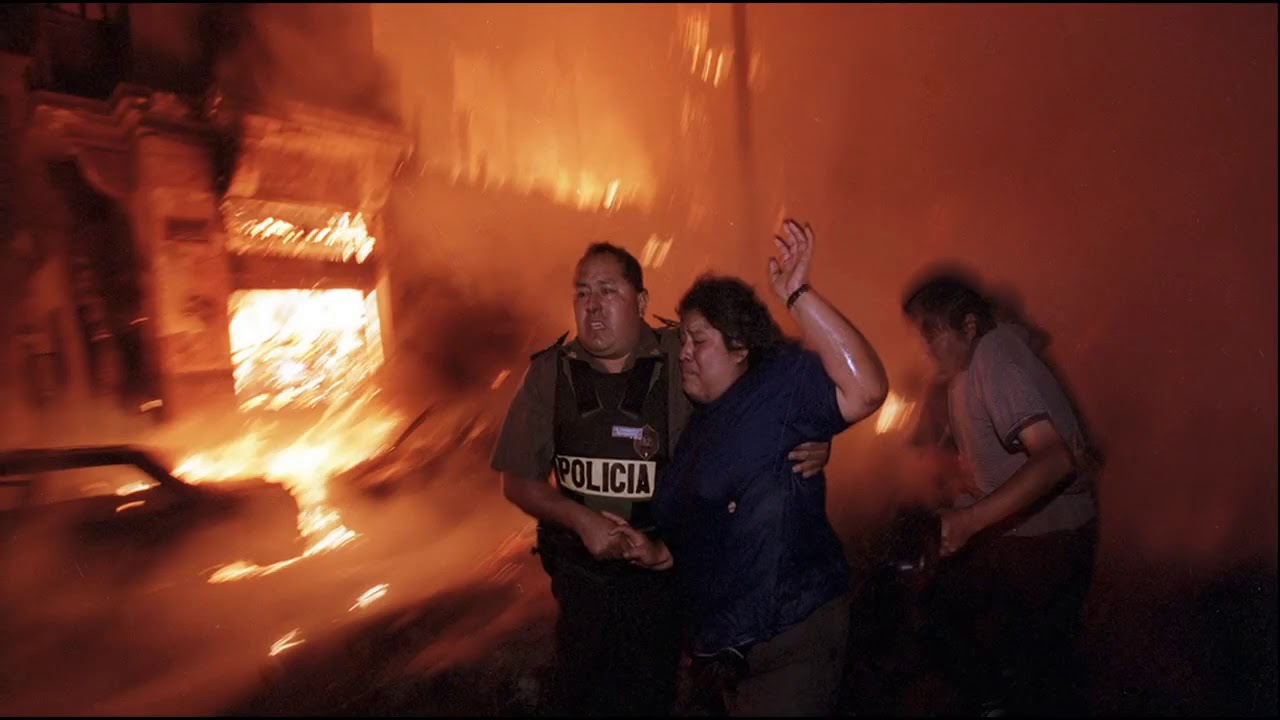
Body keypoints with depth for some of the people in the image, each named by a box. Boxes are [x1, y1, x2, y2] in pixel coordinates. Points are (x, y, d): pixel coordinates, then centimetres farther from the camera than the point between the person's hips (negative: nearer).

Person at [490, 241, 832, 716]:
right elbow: (517, 482, -4)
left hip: (661, 570, -2)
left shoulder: (682, 361, -16)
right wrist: (582, 520, -18)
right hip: (580, 569, 2)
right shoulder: (549, 374, -10)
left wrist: (812, 444, -27)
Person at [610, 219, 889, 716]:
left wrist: (798, 295, -36)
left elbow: (865, 390, -34)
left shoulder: (780, 385, -13)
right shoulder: (700, 422, 12)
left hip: (790, 640, -8)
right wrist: (658, 554, 4)